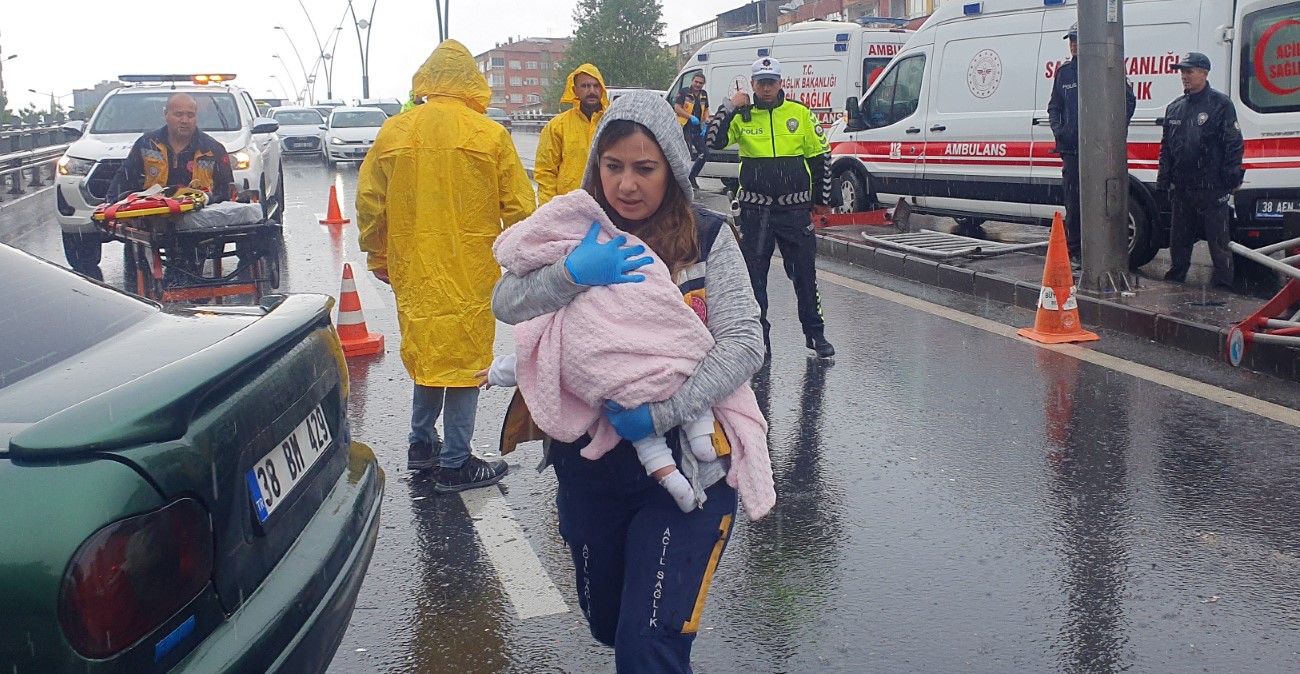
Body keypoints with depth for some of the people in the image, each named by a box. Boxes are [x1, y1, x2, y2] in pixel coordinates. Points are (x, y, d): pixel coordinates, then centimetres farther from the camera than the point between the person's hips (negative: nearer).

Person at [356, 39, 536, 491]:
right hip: (470, 272, -4)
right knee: (463, 357, 4)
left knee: (428, 351, 20)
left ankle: (422, 443, 31)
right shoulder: (490, 136, -8)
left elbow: (369, 200, 7)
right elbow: (518, 207, -5)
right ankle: (455, 465, 10)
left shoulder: (394, 132, 2)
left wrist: (377, 256, 20)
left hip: (413, 269, 4)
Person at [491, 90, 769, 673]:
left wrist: (661, 413, -22)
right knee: (606, 624, 22)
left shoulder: (707, 238, -5)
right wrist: (574, 272, -25)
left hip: (684, 466, -3)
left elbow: (744, 344, -13)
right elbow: (506, 303, -8)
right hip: (589, 466, 4)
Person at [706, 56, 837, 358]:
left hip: (795, 209, 0)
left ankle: (815, 332, 18)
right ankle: (758, 334, 17)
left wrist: (822, 199, 10)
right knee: (754, 273, 5)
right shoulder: (742, 117, 2)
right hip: (755, 210, 0)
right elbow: (714, 141, -12)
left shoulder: (801, 114, 2)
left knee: (804, 272, 5)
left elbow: (820, 156, 9)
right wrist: (731, 108, -13)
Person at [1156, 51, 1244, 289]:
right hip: (1181, 187, 6)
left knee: (1218, 241, 0)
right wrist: (1164, 178, 12)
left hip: (1212, 188, -6)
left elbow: (1234, 144, -6)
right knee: (1179, 239, 14)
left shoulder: (1221, 104, -3)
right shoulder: (1175, 107, 14)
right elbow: (1166, 147, 18)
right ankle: (1174, 282, 25)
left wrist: (1232, 178, -12)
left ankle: (1224, 287, 6)